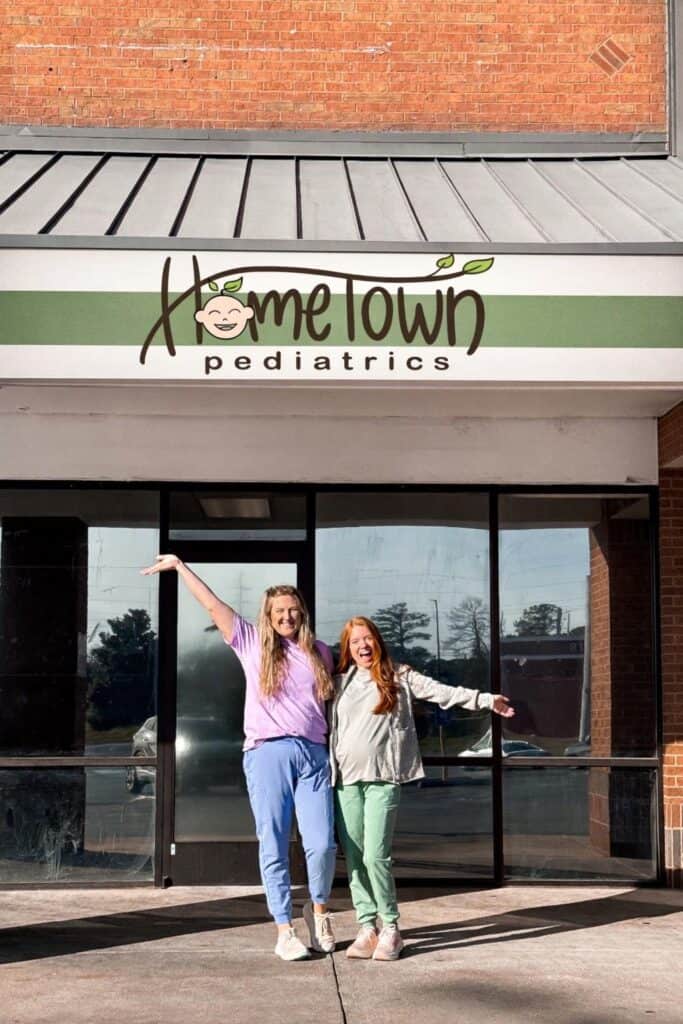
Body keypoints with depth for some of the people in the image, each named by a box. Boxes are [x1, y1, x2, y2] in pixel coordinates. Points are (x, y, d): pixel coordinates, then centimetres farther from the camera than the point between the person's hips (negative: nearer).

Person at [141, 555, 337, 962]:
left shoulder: (320, 653, 15)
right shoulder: (253, 643, 9)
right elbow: (213, 604, 8)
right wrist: (180, 566, 9)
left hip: (313, 754, 1)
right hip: (268, 753, -1)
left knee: (322, 843, -8)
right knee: (274, 847, 0)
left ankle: (319, 908, 19)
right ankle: (285, 930, 10)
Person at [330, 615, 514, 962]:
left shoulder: (399, 677, 6)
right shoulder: (339, 683, 13)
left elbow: (442, 692, -2)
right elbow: (326, 727, 17)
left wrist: (485, 699, -12)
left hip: (382, 779, -3)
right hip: (345, 780, 3)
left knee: (375, 857, -12)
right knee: (353, 859, 2)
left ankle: (390, 929, 1)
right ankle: (367, 928, 11)